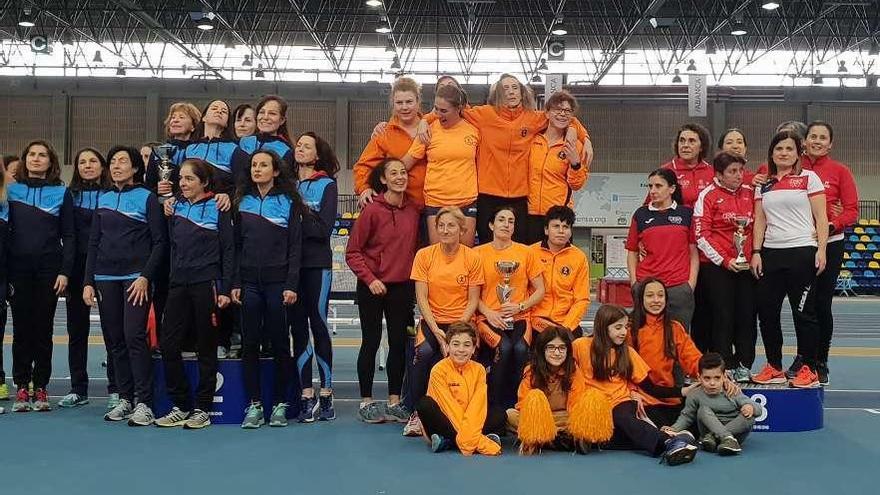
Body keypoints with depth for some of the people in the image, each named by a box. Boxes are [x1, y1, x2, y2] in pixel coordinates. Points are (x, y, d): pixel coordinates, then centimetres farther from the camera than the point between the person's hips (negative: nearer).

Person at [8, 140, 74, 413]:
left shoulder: (61, 193, 5)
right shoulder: (12, 190, 8)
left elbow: (68, 235, 4)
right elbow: (4, 230, 7)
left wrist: (65, 271, -5)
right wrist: (5, 270, -2)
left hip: (49, 269, -1)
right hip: (19, 269, 1)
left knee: (43, 329, 3)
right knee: (21, 328, 2)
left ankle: (41, 388, 9)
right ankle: (22, 389, 9)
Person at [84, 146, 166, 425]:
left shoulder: (147, 198, 0)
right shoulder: (103, 199, 15)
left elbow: (160, 242, -4)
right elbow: (94, 243, 16)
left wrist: (145, 277, -13)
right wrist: (88, 281, 8)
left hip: (136, 278, -5)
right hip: (105, 279, 5)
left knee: (134, 337, -12)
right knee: (114, 340, 5)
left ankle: (144, 403, -9)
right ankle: (125, 399, 14)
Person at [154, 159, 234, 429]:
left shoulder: (217, 209, -3)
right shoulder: (176, 207, 11)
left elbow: (228, 250, -4)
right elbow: (172, 245, 17)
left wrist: (225, 289, -9)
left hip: (206, 285, -5)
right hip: (178, 284, 5)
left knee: (206, 347, 3)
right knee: (168, 344, 1)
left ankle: (202, 409, 13)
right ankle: (180, 406, 12)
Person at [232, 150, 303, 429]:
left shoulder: (288, 202, 2)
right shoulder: (243, 202, 11)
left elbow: (295, 246, -1)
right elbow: (236, 245, 10)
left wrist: (291, 285, -9)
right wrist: (234, 283, 2)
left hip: (278, 282, -3)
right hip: (249, 282, 3)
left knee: (280, 343, 3)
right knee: (250, 343, 2)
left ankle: (280, 404, 12)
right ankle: (254, 404, 9)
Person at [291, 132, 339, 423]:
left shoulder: (327, 185, 4)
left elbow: (324, 229, -7)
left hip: (317, 264, -3)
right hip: (290, 262, 3)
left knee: (318, 324, -2)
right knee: (298, 327, 3)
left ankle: (326, 394, 7)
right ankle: (306, 396, 8)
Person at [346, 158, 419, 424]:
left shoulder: (414, 209, 2)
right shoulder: (372, 210, -10)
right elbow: (352, 252, -8)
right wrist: (370, 279, -15)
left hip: (403, 287, 4)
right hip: (373, 287, -4)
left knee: (399, 343, 7)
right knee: (371, 342, 4)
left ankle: (394, 403, 17)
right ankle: (366, 402, 14)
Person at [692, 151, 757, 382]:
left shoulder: (750, 192, 11)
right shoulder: (708, 196, -2)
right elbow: (701, 234, -7)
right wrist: (724, 261, -11)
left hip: (747, 265, 4)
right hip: (717, 266, -4)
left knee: (747, 315, 4)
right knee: (722, 316, -1)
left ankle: (744, 366, 14)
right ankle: (725, 367, 7)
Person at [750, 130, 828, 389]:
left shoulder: (809, 178, 2)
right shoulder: (763, 185, 14)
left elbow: (821, 218, -2)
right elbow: (759, 221, 13)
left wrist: (821, 250, -11)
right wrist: (756, 252, 4)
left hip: (802, 251, -4)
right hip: (771, 253, 5)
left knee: (803, 311, -2)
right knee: (766, 310, 4)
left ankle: (809, 368, 7)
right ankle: (774, 367, 15)